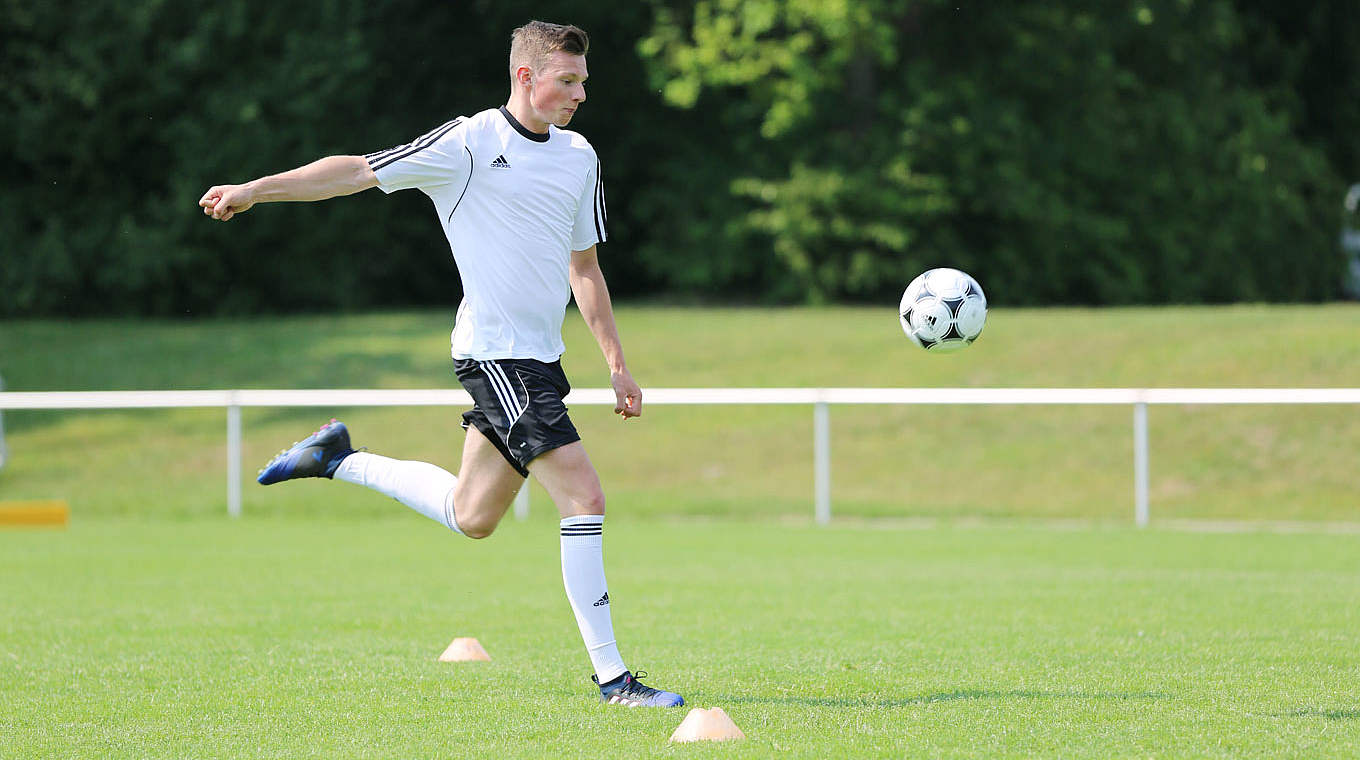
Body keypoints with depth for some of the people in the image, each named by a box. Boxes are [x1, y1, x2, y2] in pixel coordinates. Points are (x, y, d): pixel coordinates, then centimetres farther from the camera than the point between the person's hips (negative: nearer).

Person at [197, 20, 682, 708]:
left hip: (539, 359, 8)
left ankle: (339, 459, 32)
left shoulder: (579, 156, 12)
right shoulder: (470, 143, -9)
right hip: (496, 352, -8)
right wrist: (254, 190, -8)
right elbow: (358, 171, -4)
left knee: (472, 517, 15)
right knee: (584, 497, -15)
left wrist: (616, 365, 16)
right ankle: (611, 677, -10)